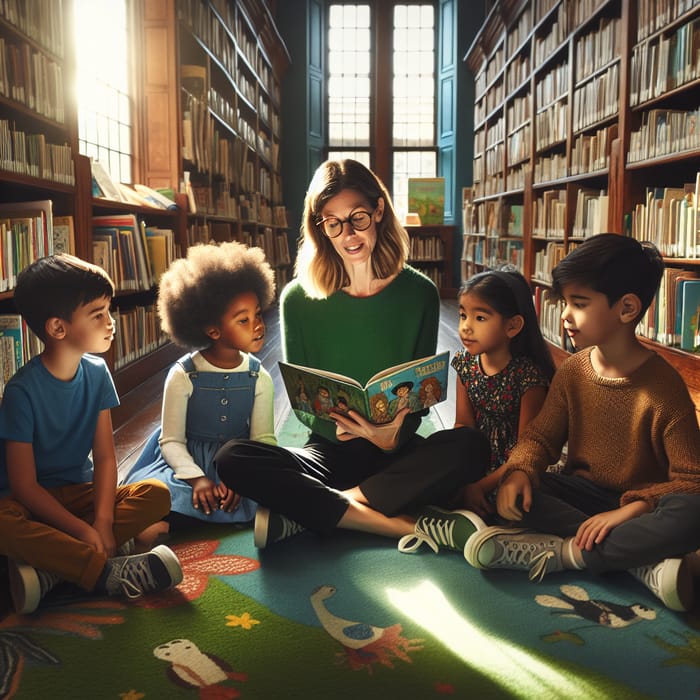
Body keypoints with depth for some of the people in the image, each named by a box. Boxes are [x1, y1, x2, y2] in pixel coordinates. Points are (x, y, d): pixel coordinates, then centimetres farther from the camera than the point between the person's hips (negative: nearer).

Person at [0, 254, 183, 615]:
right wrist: (84, 530, -25)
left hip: (79, 492, 5)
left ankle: (50, 564, -28)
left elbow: (105, 456, -6)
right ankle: (107, 572, -30)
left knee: (157, 494, -21)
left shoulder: (96, 372, -4)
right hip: (33, 502, -5)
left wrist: (103, 522, -21)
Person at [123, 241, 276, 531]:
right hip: (187, 462, -4)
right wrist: (197, 478, -24)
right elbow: (171, 440, -7)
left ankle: (170, 523, -18)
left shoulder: (258, 377, -2)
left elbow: (263, 439, -5)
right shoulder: (183, 376, -9)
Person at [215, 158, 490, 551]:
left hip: (395, 452, 1)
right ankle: (409, 525, -28)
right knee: (233, 459, -28)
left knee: (471, 447, -31)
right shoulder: (298, 299, -2)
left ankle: (306, 512, -25)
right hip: (328, 451, 0)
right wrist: (336, 426, -21)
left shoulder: (419, 293, -1)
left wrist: (393, 435, -22)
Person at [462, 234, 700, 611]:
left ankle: (558, 551, -27)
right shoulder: (572, 371, -2)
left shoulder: (663, 386, -16)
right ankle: (639, 560, -26)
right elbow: (541, 434, 2)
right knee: (514, 492, -24)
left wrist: (631, 509, -30)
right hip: (583, 491, 4)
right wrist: (519, 471, -20)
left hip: (639, 501, -4)